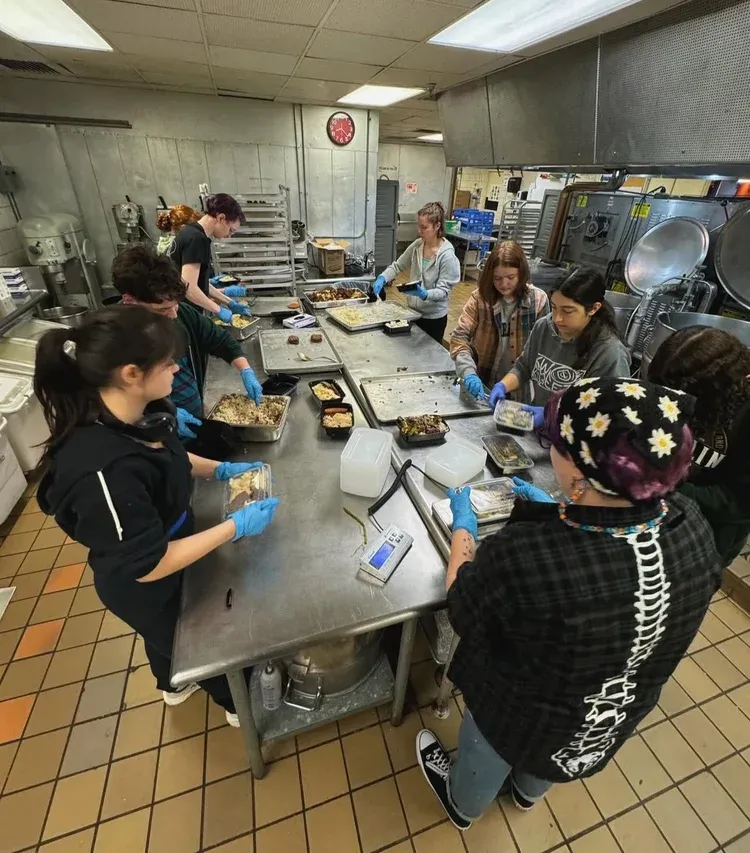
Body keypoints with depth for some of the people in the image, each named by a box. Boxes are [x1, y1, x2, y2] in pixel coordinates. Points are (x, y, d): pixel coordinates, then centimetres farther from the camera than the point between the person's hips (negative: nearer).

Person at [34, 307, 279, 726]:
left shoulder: (132, 415, -17)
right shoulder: (103, 470, -42)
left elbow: (168, 458, 5)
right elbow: (148, 565, -32)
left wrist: (222, 469, -6)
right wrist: (236, 526, -30)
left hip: (165, 553, 7)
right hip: (144, 589, -7)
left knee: (168, 635, 36)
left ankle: (174, 684, 69)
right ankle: (239, 703, 55)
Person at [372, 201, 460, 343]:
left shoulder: (447, 255, -19)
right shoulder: (417, 245, -2)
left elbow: (443, 291, -21)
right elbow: (398, 265, 7)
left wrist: (424, 294, -39)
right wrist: (382, 278, -11)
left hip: (433, 317, -6)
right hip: (413, 311, 6)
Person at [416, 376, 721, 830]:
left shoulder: (524, 557, -45)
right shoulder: (692, 523, -26)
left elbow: (461, 606, -22)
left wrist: (463, 526, -8)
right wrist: (556, 510, 5)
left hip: (524, 719, -4)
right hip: (617, 719, 5)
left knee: (485, 761, 32)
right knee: (541, 765, 39)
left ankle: (462, 806, 64)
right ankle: (528, 791, 70)